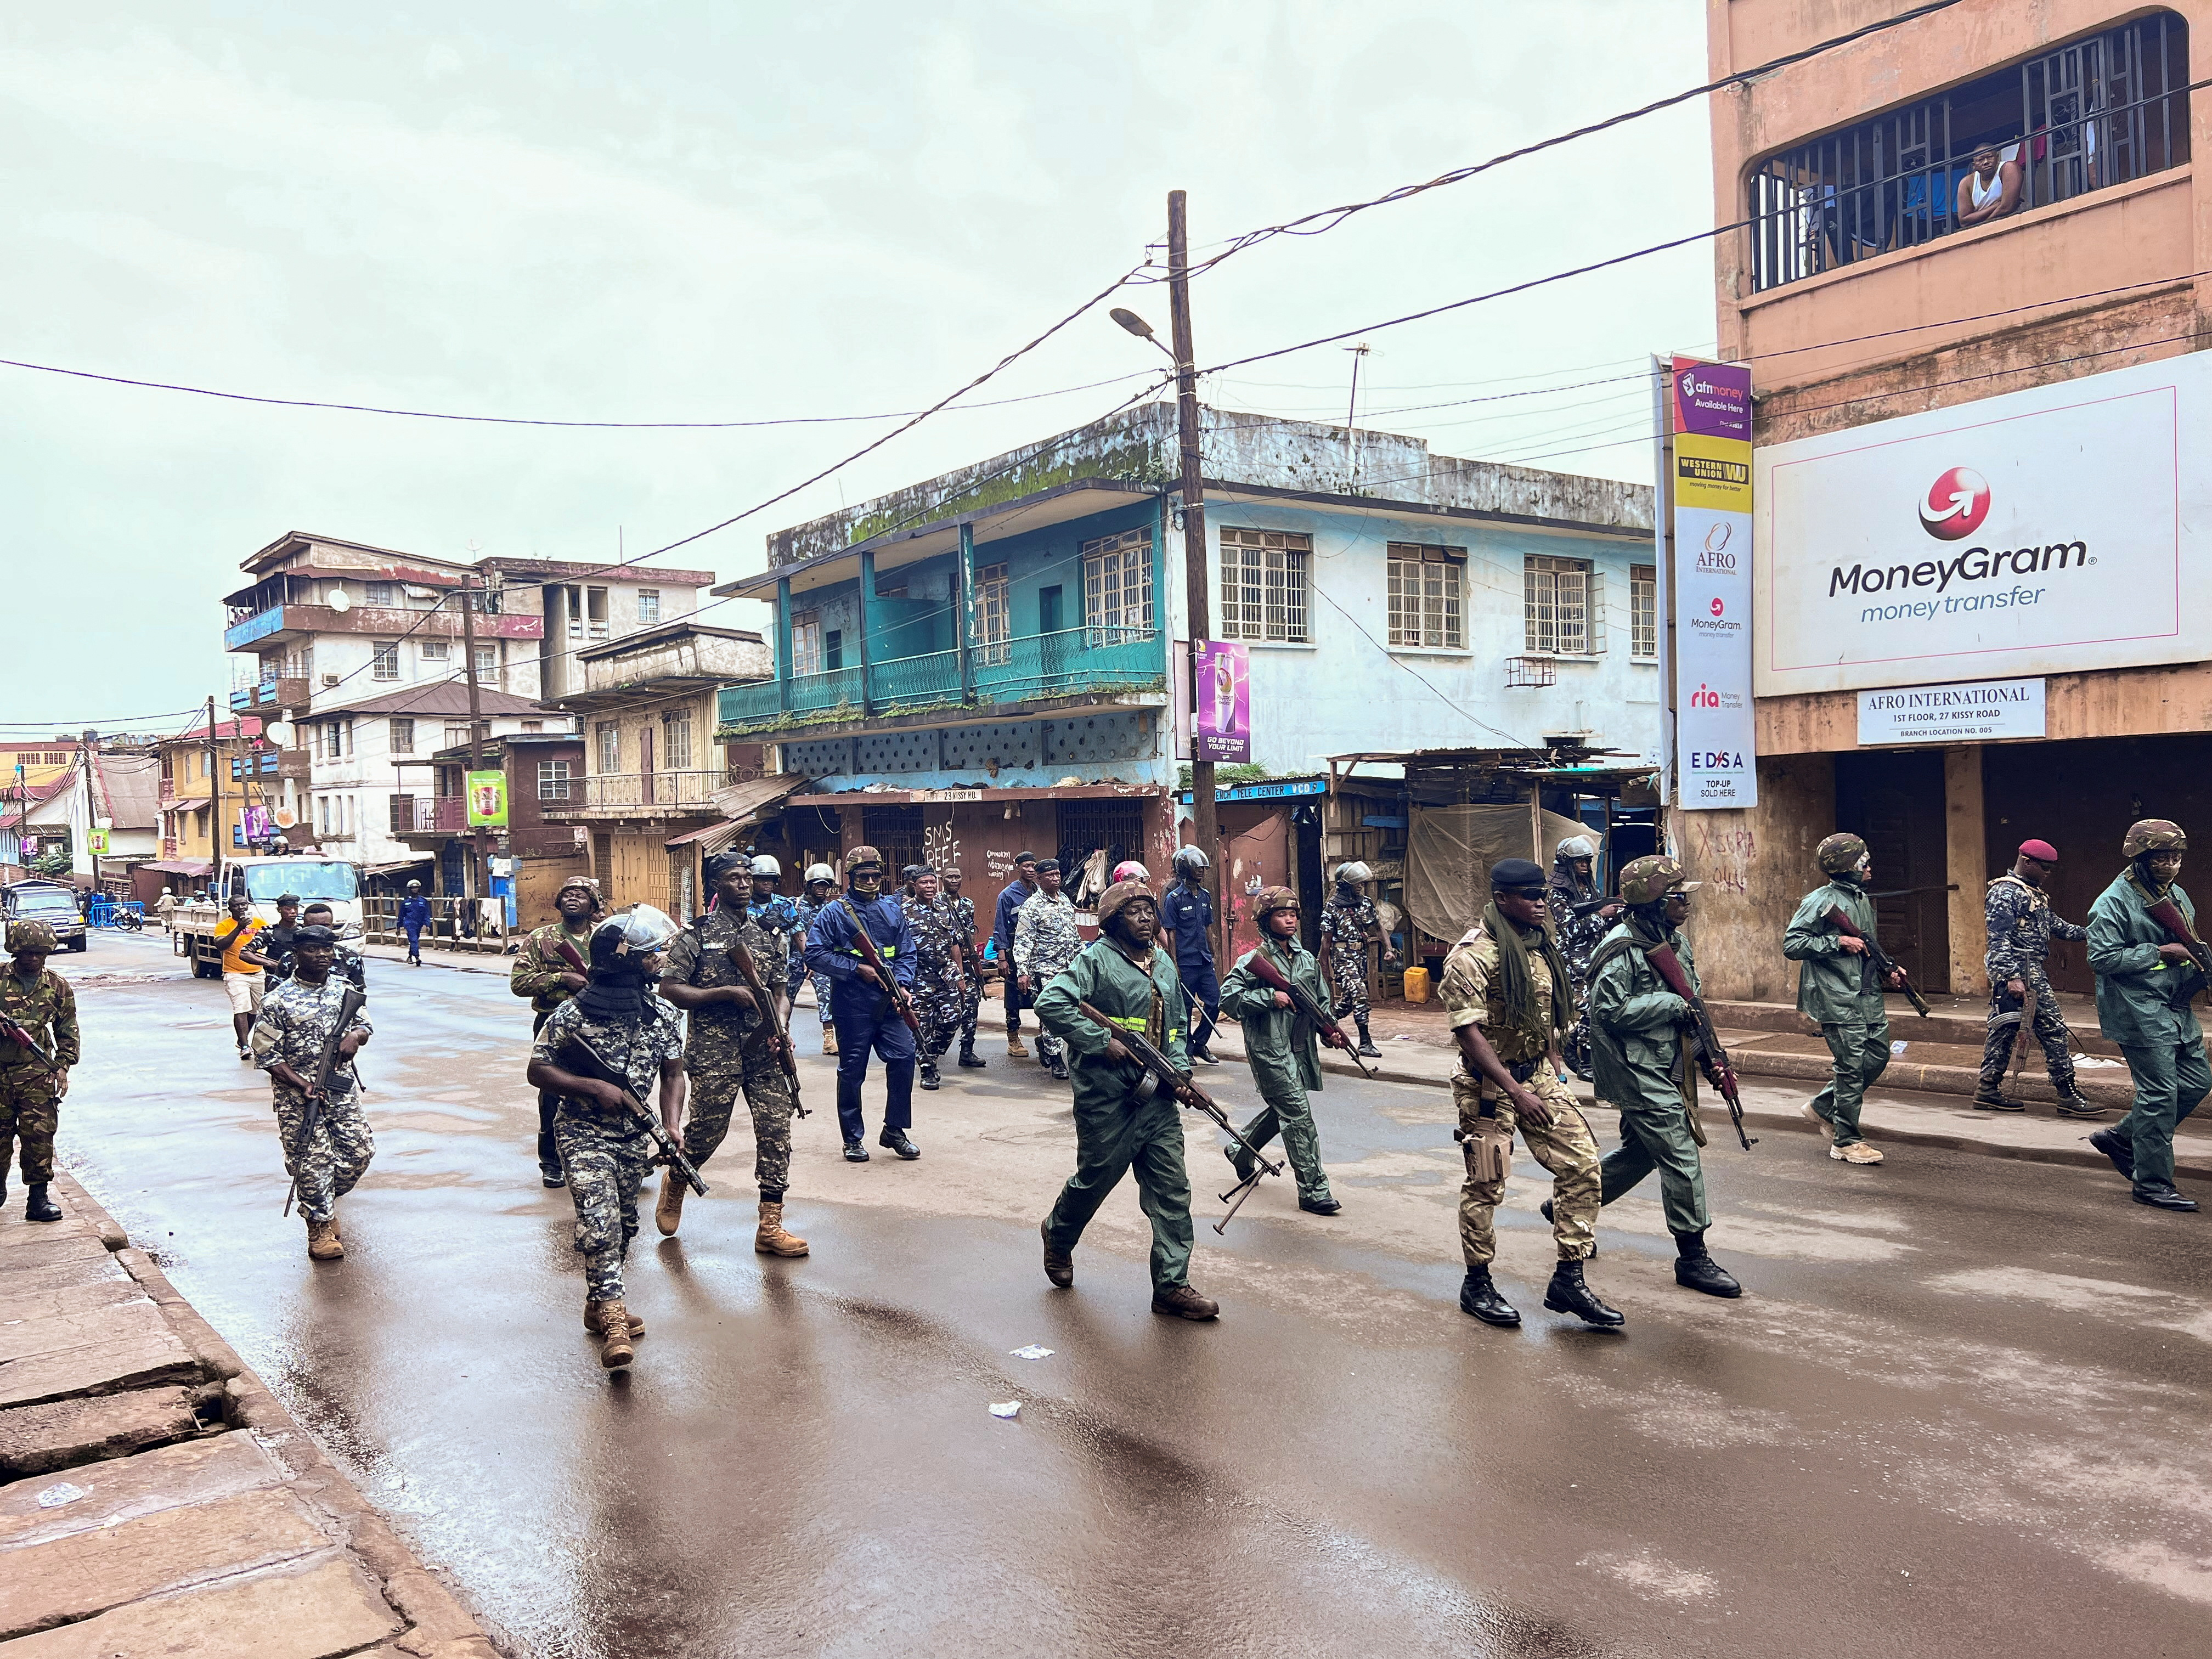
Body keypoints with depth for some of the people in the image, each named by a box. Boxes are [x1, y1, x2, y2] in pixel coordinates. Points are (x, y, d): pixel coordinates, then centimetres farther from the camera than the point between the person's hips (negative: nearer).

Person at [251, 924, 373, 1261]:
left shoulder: (345, 989, 5)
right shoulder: (278, 1001, -10)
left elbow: (364, 1025, 16)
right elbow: (267, 1055, -9)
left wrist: (355, 1036, -9)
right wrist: (302, 1085, -18)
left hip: (343, 1086, 4)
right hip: (297, 1093, -4)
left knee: (360, 1150, 3)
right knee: (312, 1159, -2)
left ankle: (327, 1198, 31)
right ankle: (320, 1226, 13)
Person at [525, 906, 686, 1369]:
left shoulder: (664, 1015, -1)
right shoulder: (572, 1015, -14)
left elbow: (672, 1074, 6)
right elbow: (538, 1071, -8)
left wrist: (671, 1125, -9)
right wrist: (594, 1087, -19)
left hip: (635, 1137, 5)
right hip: (584, 1133, -5)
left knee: (623, 1225, 14)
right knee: (599, 1220, -19)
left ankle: (600, 1304, 33)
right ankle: (614, 1321, -20)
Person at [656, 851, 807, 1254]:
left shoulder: (769, 936, 12)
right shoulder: (696, 934, -2)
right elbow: (669, 991, -7)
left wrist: (779, 1031, -4)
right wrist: (728, 992, -16)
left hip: (763, 1050, 4)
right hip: (714, 1050, -4)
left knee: (776, 1130, -2)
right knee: (707, 1129, 4)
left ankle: (771, 1227, 4)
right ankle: (675, 1181, 37)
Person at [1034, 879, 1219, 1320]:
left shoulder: (1164, 963, 13)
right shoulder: (1096, 959, -10)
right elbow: (1050, 1003, -22)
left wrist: (1180, 1071, 5)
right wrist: (1103, 1042, -22)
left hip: (1158, 1099, 6)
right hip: (1107, 1099, -6)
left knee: (1172, 1192, 2)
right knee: (1095, 1180, 11)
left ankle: (1172, 1285, 9)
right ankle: (1058, 1236, 41)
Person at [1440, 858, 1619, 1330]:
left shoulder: (1540, 945, 8)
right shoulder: (1473, 955, -17)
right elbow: (1468, 1033, -21)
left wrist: (1553, 1071, 14)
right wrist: (1516, 1092, -24)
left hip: (1539, 1074, 7)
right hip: (1489, 1083, -7)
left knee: (1582, 1163, 0)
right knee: (1486, 1185, 2)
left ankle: (1568, 1280, 10)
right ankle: (1477, 1284, 19)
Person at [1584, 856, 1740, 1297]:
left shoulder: (1676, 940, 8)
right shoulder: (1622, 949, -19)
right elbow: (1609, 1011, -24)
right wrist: (1672, 1005, -20)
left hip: (1665, 1067, 9)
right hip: (1636, 1070, -9)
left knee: (1640, 1151, 18)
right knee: (1682, 1157, -7)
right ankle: (1693, 1257, 3)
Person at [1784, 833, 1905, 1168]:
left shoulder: (1864, 901, 16)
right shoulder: (1821, 901, -10)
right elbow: (1792, 945, -15)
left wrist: (1888, 971, 10)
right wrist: (1838, 941, -18)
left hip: (1868, 996, 8)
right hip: (1837, 998, -8)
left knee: (1878, 1056, 9)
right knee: (1852, 1066, -4)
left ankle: (1822, 1107, 25)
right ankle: (1847, 1141, 7)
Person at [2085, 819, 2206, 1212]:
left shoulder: (2177, 894, 13)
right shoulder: (2114, 903, -14)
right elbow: (2102, 958, -20)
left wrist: (2200, 967, 5)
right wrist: (2159, 953, -19)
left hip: (2176, 1008, 9)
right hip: (2140, 1012, -9)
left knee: (2197, 1082, 12)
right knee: (2159, 1093, -6)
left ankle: (2119, 1137, 25)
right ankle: (2152, 1183, 5)